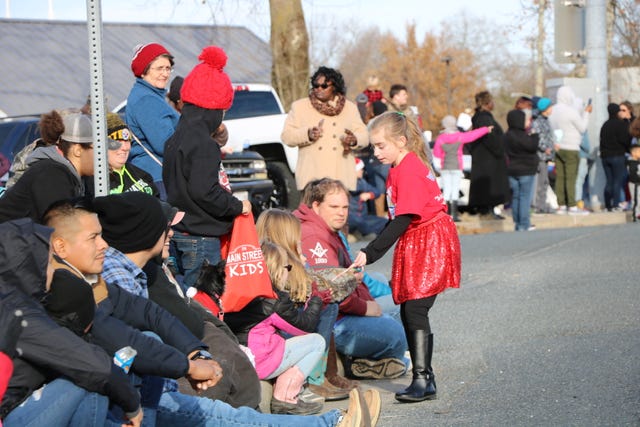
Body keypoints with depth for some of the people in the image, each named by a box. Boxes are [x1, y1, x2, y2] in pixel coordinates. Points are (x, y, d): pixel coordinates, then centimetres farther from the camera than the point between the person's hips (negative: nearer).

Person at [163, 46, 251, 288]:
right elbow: (204, 192, -24)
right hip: (201, 238, -10)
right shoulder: (202, 143, -17)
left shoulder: (177, 138, 13)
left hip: (181, 232, 10)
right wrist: (237, 206, -11)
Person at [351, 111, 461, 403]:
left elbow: (403, 220, -22)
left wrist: (369, 254, -24)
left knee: (415, 310, -14)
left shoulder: (409, 169, -17)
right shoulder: (401, 168, 13)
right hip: (414, 246, 10)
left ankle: (423, 380, -13)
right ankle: (424, 378, 14)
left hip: (429, 244, -10)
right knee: (408, 313, 8)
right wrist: (370, 252, 12)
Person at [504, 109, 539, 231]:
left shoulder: (507, 136, 7)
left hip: (512, 170, 7)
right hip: (526, 171, -7)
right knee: (525, 197, -3)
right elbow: (533, 146, -20)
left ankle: (518, 223, 15)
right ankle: (524, 224, -4)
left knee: (515, 197, 11)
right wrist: (534, 134, -9)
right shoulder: (522, 136, -18)